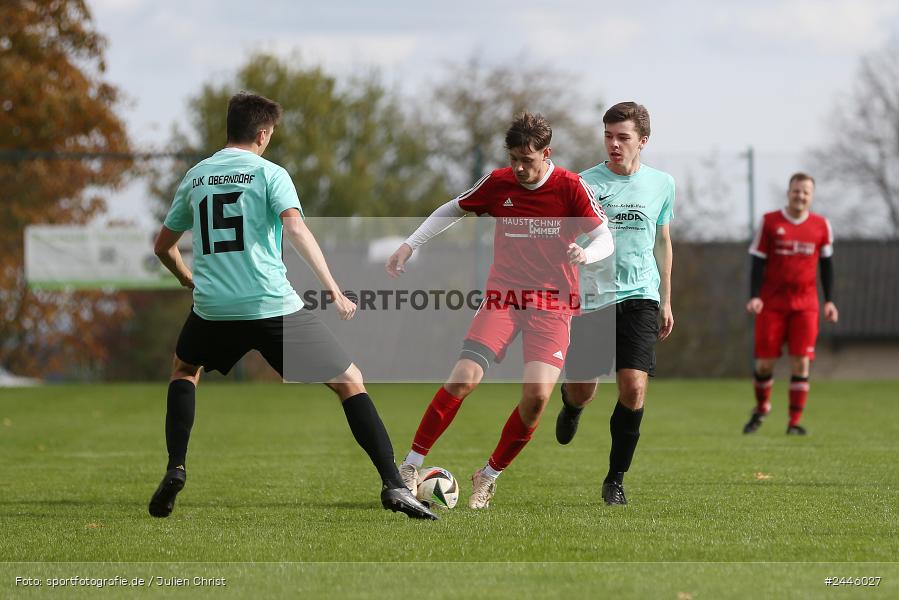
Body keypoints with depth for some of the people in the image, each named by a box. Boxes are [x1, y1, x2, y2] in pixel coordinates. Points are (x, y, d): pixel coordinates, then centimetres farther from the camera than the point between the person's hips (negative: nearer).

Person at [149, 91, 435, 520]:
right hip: (274, 307, -4)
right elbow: (295, 229, -16)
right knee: (350, 382, 7)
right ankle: (393, 485, -7)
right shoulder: (269, 174, 1)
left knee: (184, 370, 35)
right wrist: (334, 291, -16)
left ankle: (175, 470, 17)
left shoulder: (195, 176, 15)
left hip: (213, 309, 4)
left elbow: (163, 247, 24)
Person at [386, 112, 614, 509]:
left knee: (537, 394, -18)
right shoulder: (498, 183, 1)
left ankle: (489, 476, 4)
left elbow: (605, 238, -5)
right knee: (463, 379, -18)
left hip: (552, 304, -1)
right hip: (502, 297, 1)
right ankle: (410, 468, -6)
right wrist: (410, 245, 9)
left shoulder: (570, 187, -6)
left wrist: (586, 254, -28)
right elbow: (452, 210, 17)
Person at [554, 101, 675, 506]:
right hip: (592, 298, -1)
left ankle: (616, 479, 0)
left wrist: (666, 301, 20)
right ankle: (571, 406, 46)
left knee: (634, 386, -14)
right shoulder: (586, 184, -3)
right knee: (582, 391, 5)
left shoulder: (662, 184, 7)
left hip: (640, 298, 1)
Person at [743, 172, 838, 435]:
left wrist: (829, 300, 7)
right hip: (772, 303, -1)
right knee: (764, 362, -1)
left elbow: (826, 264, 13)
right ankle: (761, 409, 25)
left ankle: (795, 421, 0)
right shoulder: (770, 222, 0)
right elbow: (758, 262, 1)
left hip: (805, 304, 1)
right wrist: (754, 296, -10)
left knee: (801, 362, -7)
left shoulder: (821, 226, 5)